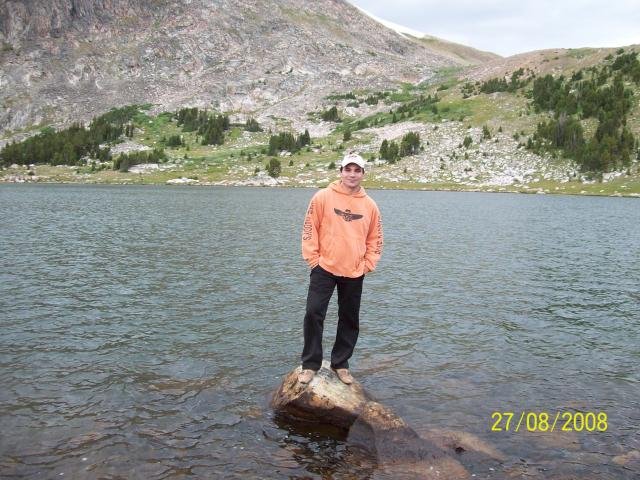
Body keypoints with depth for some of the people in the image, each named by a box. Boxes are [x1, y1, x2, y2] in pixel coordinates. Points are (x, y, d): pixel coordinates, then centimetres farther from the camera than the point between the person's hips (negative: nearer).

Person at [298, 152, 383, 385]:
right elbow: (310, 229, -2)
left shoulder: (370, 205, 3)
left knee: (349, 320, 10)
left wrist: (368, 264, 2)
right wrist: (312, 258, -6)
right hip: (324, 268, -2)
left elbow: (375, 239, 11)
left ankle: (341, 364, 26)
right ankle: (310, 364, 8)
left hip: (354, 273, 3)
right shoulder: (323, 197, -4)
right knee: (314, 313, -7)